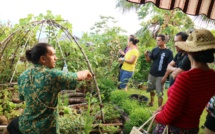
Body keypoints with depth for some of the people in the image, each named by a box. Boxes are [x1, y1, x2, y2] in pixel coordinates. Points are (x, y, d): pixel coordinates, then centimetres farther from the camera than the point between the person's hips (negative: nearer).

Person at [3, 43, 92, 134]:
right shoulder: (53, 75, -23)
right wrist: (86, 72, 10)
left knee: (11, 126, 35)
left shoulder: (23, 76, -5)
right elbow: (78, 76, -11)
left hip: (25, 124, 5)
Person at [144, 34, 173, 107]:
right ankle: (151, 101, 44)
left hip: (161, 76, -5)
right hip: (151, 74, 5)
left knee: (160, 93, 1)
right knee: (151, 90, 21)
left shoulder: (168, 52, -10)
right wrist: (146, 55, -15)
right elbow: (149, 60, 6)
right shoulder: (154, 49, 2)